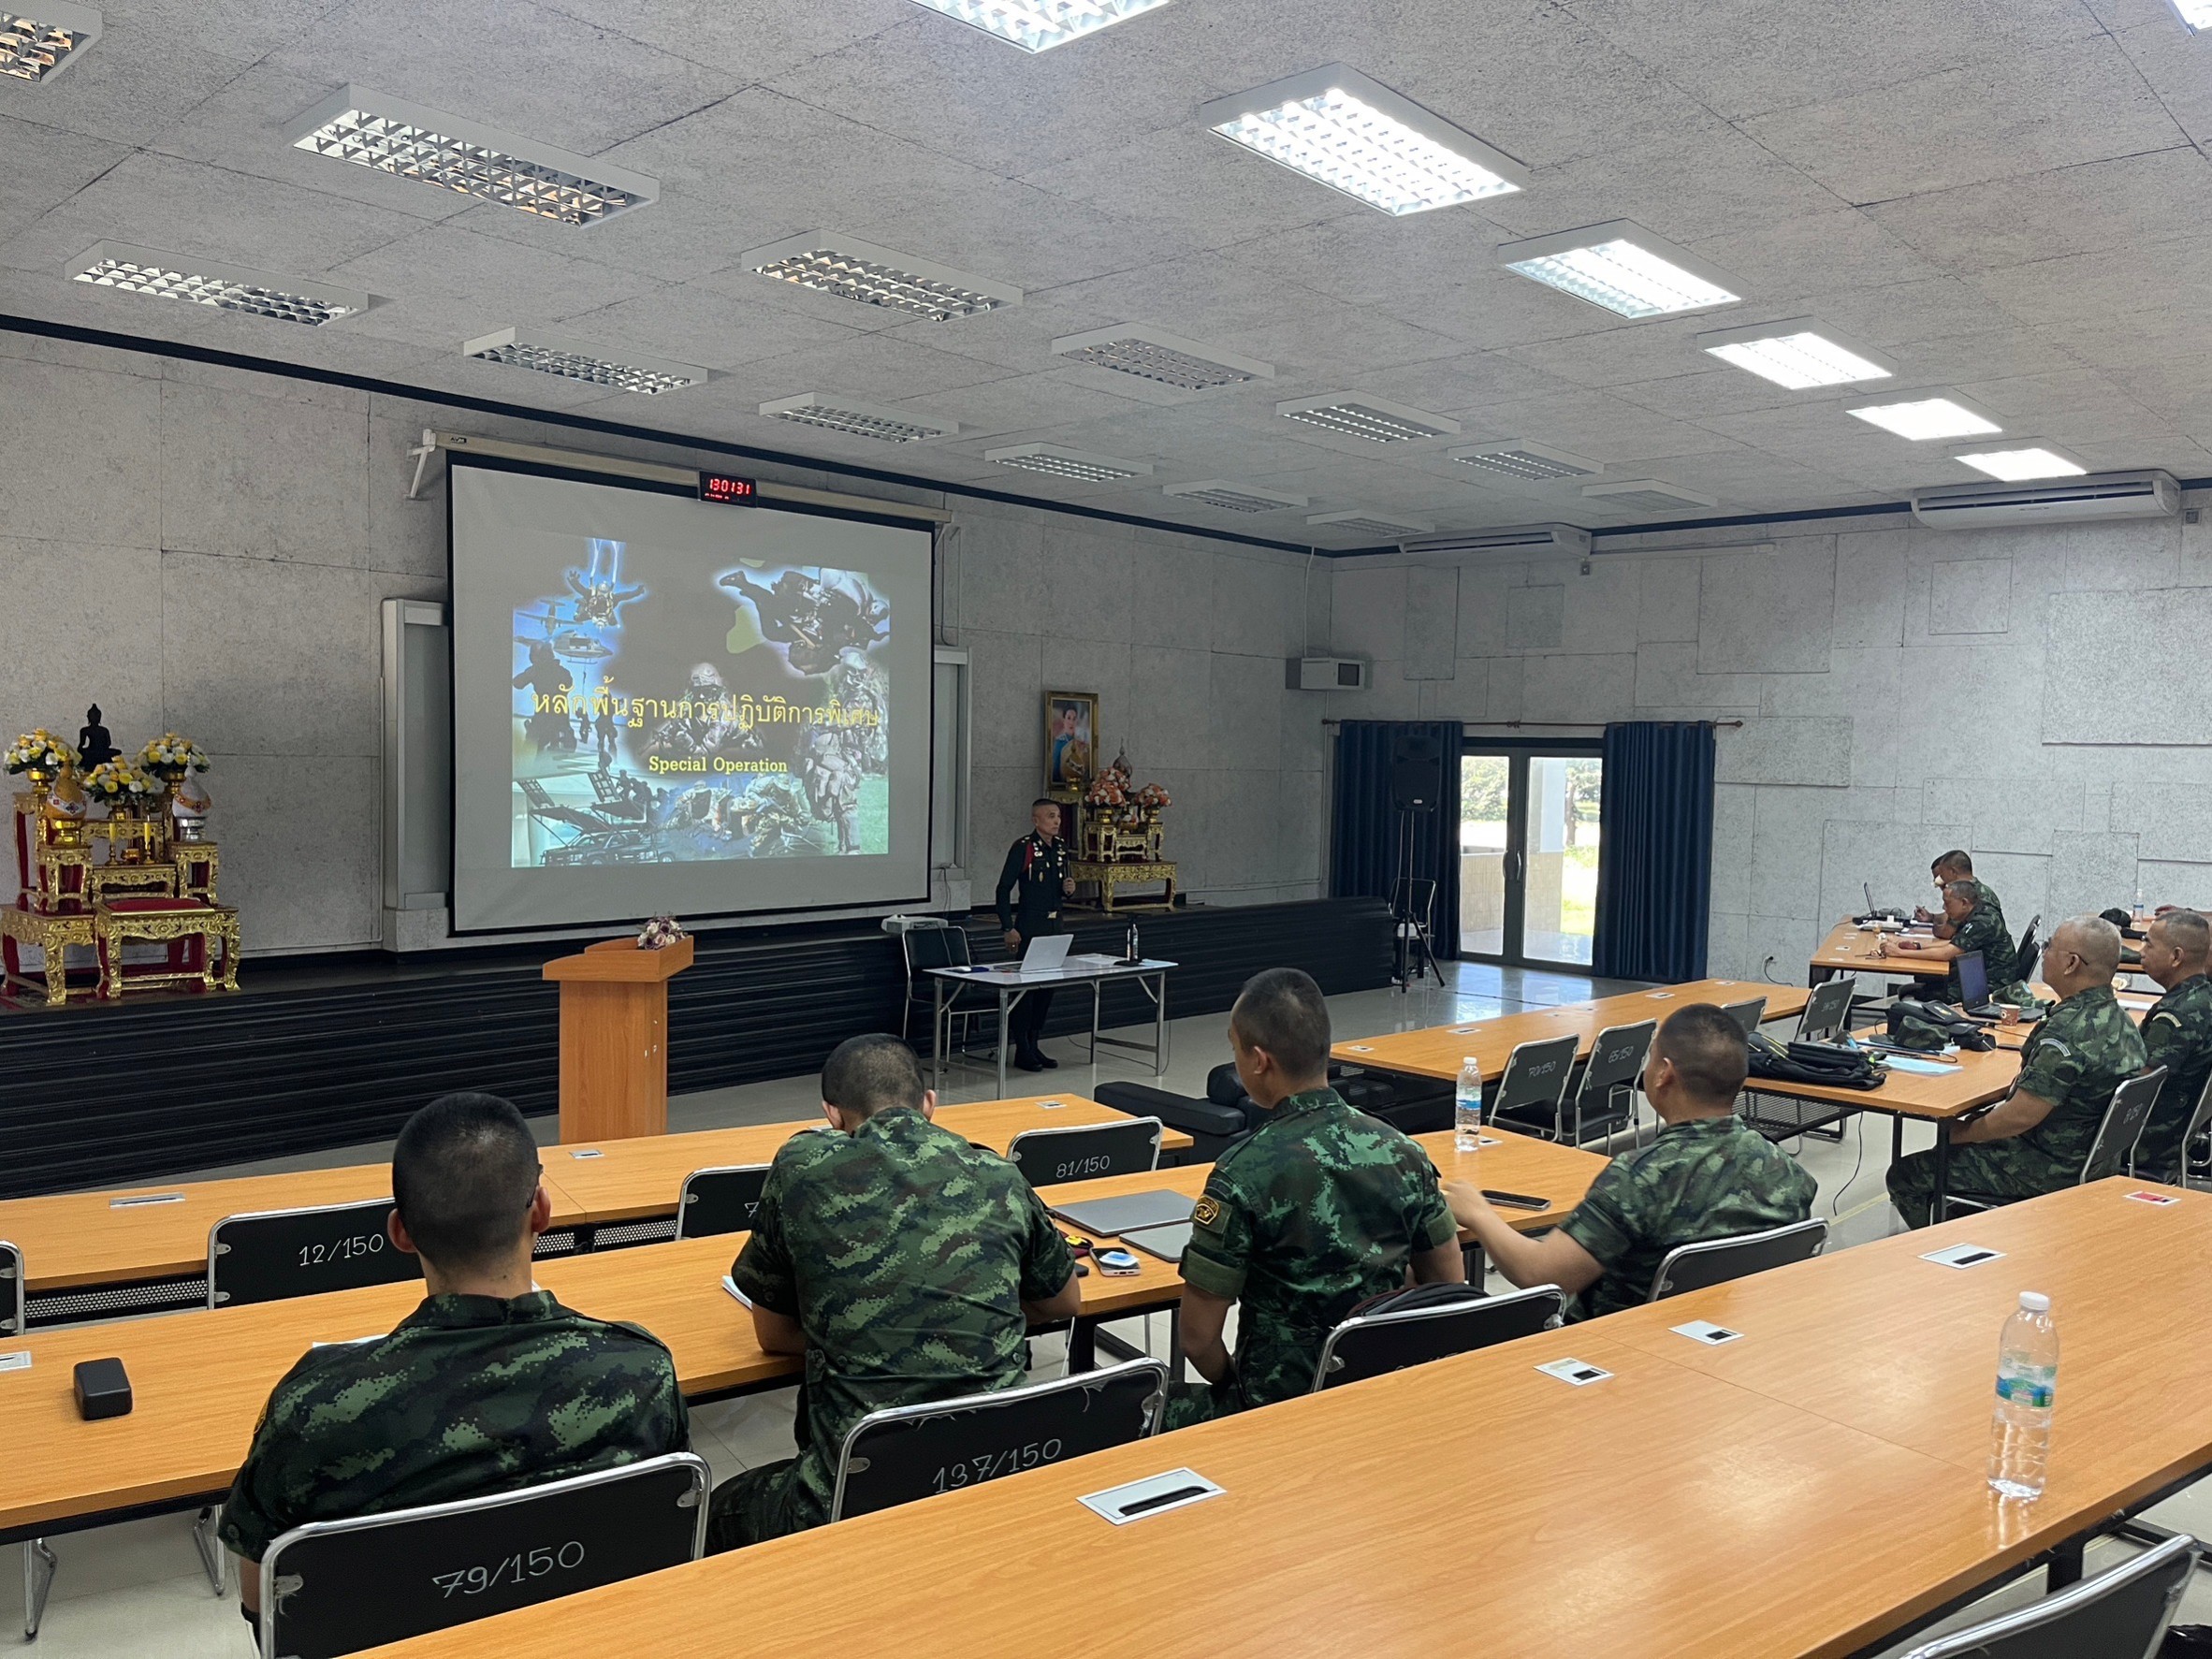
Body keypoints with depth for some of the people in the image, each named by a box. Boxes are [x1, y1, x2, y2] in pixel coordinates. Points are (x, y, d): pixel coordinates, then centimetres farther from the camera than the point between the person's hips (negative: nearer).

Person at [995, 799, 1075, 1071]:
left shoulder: (1061, 848, 11)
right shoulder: (1023, 848, -10)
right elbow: (1004, 888, -11)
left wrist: (1068, 890, -1)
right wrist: (1009, 928, -15)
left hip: (1056, 925, 7)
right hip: (1030, 926, -7)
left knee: (1048, 986, 10)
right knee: (1026, 984, -3)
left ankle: (1033, 1045, 20)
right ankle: (1022, 1050, 4)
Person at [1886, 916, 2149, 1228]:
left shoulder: (2069, 1030, -28)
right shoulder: (2118, 1019, 4)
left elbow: (2020, 1116, -27)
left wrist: (1960, 1133, -11)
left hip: (2047, 1171, -10)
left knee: (1903, 1177, -3)